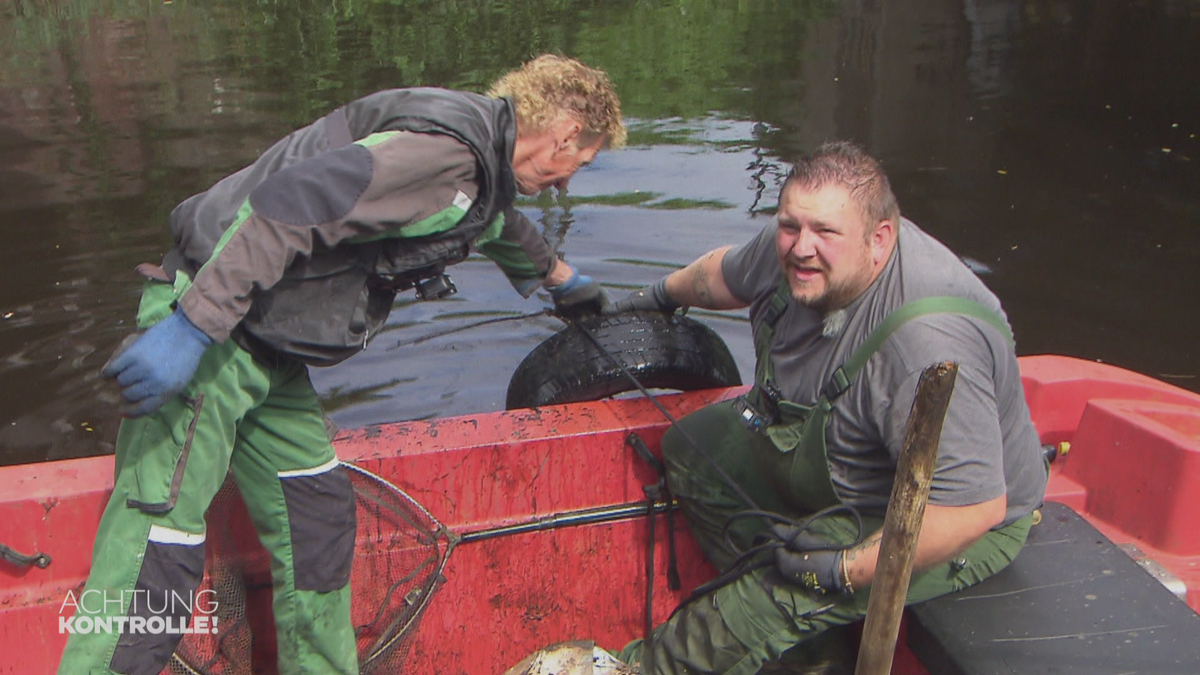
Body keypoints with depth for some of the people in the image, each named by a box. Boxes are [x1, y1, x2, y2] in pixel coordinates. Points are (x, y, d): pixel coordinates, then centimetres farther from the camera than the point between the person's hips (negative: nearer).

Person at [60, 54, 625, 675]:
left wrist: (562, 279, 56)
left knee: (317, 523, 11)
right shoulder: (445, 147, -20)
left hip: (269, 353, 10)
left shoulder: (479, 162, 15)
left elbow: (502, 227, 39)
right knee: (160, 541, -11)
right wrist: (193, 328, -32)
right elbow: (287, 202, -29)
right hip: (207, 328, -10)